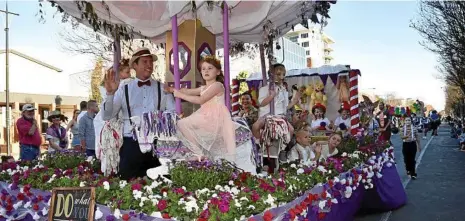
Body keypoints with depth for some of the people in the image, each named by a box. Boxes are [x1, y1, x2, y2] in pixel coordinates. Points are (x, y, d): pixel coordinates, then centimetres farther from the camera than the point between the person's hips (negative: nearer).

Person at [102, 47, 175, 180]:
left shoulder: (162, 89, 7)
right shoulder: (124, 89, 6)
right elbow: (107, 117, 3)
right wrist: (110, 93, -12)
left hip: (157, 143, 1)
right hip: (131, 144, 0)